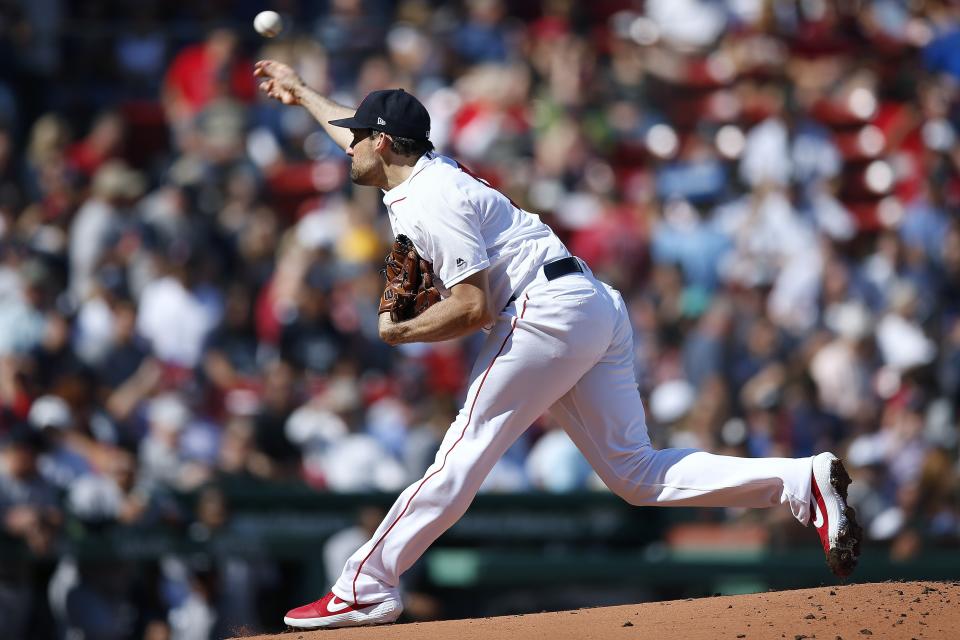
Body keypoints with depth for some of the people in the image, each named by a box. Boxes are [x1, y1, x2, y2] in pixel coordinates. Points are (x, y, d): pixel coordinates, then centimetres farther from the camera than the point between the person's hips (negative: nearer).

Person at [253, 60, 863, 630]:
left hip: (547, 311, -10)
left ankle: (366, 589, -7)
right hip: (597, 309, 10)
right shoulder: (430, 168, 20)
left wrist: (399, 333, -1)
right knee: (634, 472, 1)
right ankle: (801, 481, -9)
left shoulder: (429, 202, -9)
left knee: (464, 454, -8)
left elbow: (472, 307, -16)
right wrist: (302, 91, 56)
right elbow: (366, 129, 43)